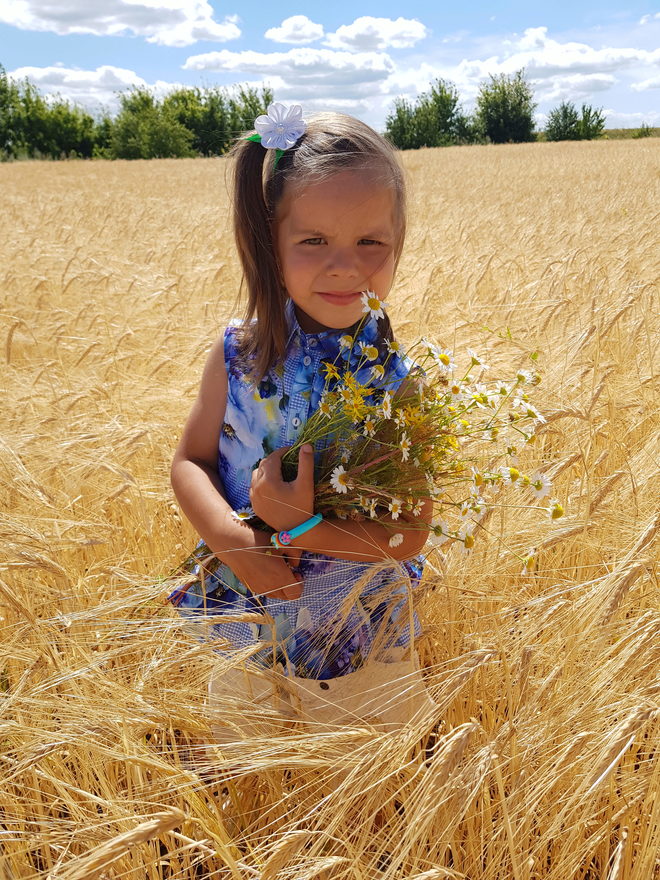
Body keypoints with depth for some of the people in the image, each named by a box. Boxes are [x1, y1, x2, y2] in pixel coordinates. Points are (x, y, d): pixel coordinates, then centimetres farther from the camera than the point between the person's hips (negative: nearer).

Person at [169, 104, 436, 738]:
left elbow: (410, 535, -18)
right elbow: (190, 462, -6)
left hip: (363, 654, -1)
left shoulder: (404, 378, -18)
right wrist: (237, 542, -24)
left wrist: (300, 529, -31)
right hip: (245, 636, 2)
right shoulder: (240, 354, -13)